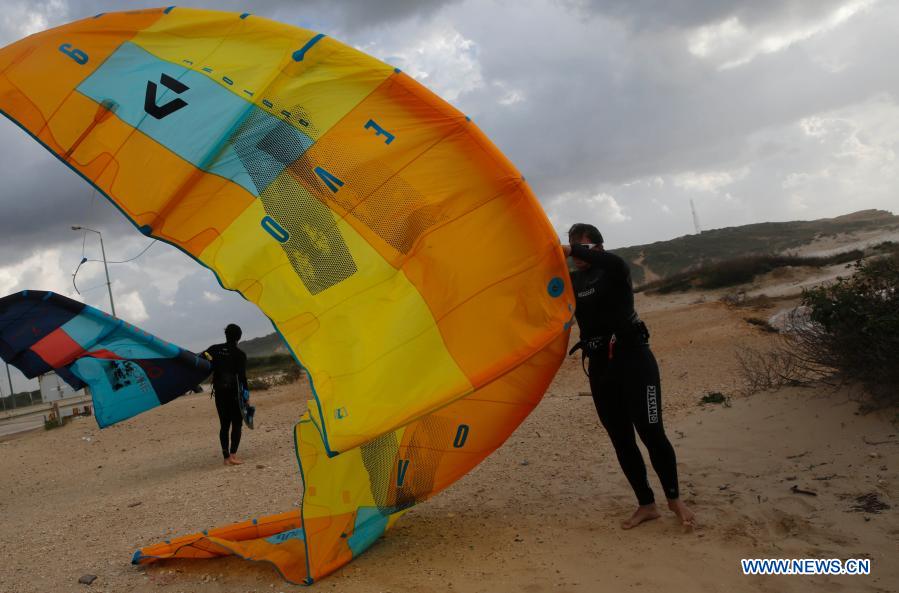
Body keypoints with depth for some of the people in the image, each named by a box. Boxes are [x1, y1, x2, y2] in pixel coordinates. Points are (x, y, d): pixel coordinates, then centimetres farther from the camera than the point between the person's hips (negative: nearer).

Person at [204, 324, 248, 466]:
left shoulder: (214, 349, 5)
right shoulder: (239, 354, -5)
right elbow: (242, 376, -10)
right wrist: (246, 395, -6)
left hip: (219, 392, 4)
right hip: (234, 391, -4)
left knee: (224, 424, 10)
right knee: (236, 423, 3)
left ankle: (226, 457, 8)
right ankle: (233, 454, -11)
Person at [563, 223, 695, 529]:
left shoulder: (614, 272, -3)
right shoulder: (572, 280, 12)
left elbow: (615, 263, -27)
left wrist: (573, 250, -26)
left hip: (632, 357, -5)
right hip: (600, 366, 5)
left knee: (650, 432, -5)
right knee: (621, 439, 8)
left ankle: (674, 498, 16)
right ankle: (646, 505, 21)